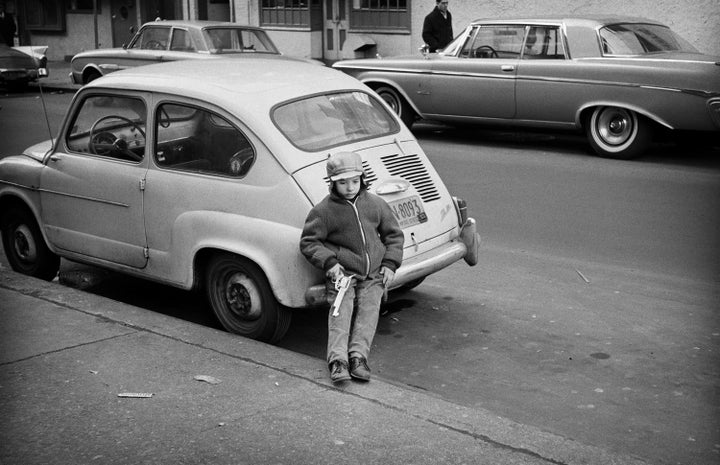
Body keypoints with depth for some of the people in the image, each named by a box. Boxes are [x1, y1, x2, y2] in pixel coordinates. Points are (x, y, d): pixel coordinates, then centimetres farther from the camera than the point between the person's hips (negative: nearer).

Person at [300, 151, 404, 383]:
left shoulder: (375, 204, 9)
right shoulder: (323, 210, -1)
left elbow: (394, 234, 18)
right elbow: (308, 242, 2)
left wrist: (390, 264, 5)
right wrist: (328, 262, -13)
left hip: (373, 274, 3)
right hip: (342, 273, -3)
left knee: (369, 308, -15)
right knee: (340, 311, -19)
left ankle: (358, 355, -22)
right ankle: (338, 360, -26)